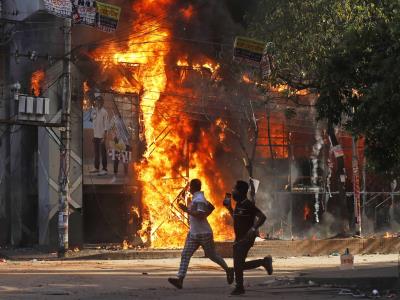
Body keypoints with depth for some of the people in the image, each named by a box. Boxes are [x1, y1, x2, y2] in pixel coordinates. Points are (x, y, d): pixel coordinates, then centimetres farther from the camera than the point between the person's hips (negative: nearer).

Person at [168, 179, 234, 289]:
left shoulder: (199, 199, -18)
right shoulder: (197, 197, 12)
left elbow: (200, 215, -29)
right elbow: (211, 208, 25)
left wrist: (187, 210, -26)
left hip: (203, 233, -9)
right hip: (193, 233, 9)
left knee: (212, 255, 6)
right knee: (185, 254, -5)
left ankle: (228, 270, 29)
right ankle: (180, 279, -14)